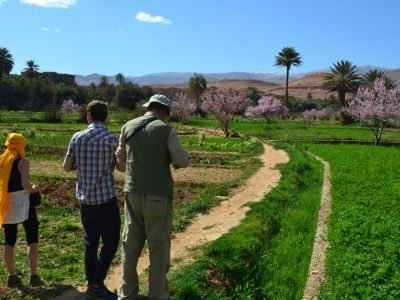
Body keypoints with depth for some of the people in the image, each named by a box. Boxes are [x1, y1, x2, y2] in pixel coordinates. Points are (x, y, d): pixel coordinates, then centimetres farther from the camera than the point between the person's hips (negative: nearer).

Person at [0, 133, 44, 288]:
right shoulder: (22, 162, -11)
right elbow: (25, 184, -23)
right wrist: (34, 190, -4)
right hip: (22, 204, -6)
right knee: (32, 240, 2)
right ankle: (34, 276, -1)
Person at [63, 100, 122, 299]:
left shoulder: (77, 138, 1)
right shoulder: (111, 138, -11)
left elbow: (66, 167, 9)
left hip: (85, 198, 5)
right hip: (105, 198, -5)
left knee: (90, 242, 14)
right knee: (110, 242, 6)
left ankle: (91, 284, 21)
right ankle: (97, 284, 4)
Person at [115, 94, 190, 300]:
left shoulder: (128, 127, 4)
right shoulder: (166, 130, -9)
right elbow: (182, 161, -7)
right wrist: (174, 159, 15)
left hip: (132, 193, 5)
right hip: (158, 195, -4)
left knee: (130, 243, 14)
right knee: (159, 245, 6)